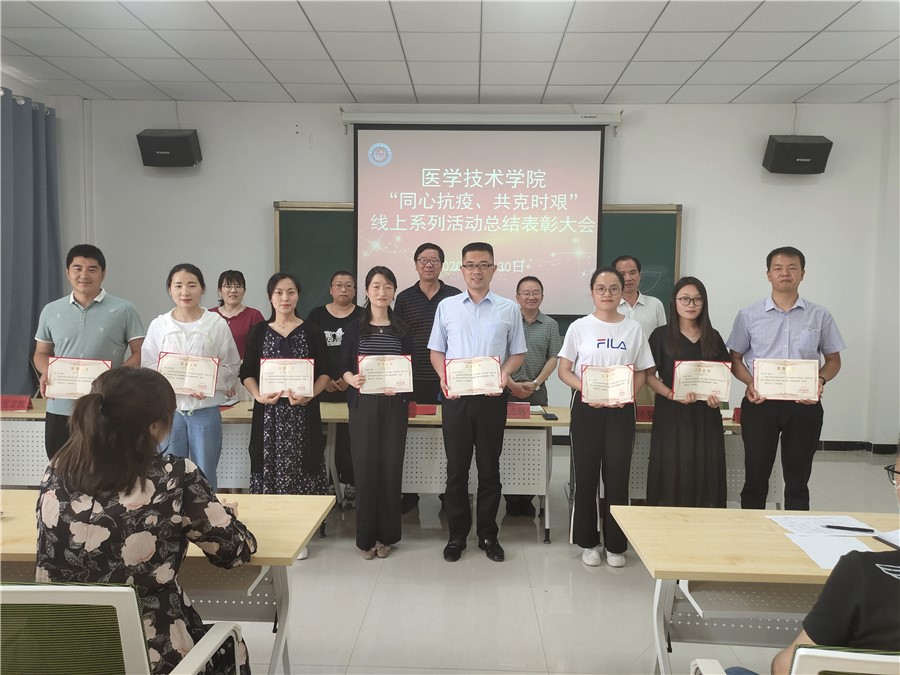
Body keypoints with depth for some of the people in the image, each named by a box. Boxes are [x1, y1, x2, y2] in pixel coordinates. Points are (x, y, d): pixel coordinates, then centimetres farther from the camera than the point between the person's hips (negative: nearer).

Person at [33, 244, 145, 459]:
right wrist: (46, 373, -5)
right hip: (60, 410, 4)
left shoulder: (124, 310, -1)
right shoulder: (51, 311, 10)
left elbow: (141, 353, -2)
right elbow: (41, 353, 17)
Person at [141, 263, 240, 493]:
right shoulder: (158, 325, 2)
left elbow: (232, 365, 1)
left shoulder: (217, 324, -2)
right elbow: (147, 366, 0)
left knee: (205, 478, 8)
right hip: (169, 409, 1)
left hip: (206, 410, -1)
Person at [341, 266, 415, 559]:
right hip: (363, 404, -1)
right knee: (365, 467, 0)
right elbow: (344, 367, 2)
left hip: (394, 405, 1)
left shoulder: (401, 330, 8)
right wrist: (351, 379, -19)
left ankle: (386, 535, 16)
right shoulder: (355, 329, 4)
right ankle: (365, 536, 13)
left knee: (391, 467, 3)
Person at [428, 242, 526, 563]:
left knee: (489, 467, 9)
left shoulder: (508, 309, 3)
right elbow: (436, 351, 8)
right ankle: (457, 534, 21)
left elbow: (518, 353, 7)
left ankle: (488, 534, 23)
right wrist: (443, 376, -10)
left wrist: (505, 373, -13)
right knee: (456, 467, 7)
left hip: (492, 397, 0)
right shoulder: (446, 307, 5)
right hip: (456, 396, 1)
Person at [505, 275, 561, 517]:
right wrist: (511, 384, -10)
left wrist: (535, 383, -7)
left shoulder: (550, 325, 8)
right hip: (507, 390, -1)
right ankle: (511, 497, 9)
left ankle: (527, 496, 11)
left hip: (536, 391, 2)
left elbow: (553, 358, 4)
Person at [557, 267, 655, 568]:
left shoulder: (633, 328, 4)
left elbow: (641, 373, 8)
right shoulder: (579, 327, 1)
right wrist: (586, 389, -17)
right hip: (587, 408, -1)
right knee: (586, 476, 6)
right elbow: (564, 370, 0)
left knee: (617, 476, 4)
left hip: (621, 410, 1)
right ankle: (588, 542, 20)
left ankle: (616, 545, 19)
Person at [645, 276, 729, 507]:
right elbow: (649, 375, -3)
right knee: (671, 474, -2)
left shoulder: (713, 337, 10)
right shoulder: (661, 335, 0)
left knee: (705, 474, 3)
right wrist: (672, 394, -19)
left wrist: (718, 395, -7)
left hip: (706, 415, 3)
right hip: (671, 414, -3)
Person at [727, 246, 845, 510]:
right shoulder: (748, 316, 3)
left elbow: (833, 359, 10)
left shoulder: (820, 316, 4)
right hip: (760, 404, 0)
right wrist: (750, 383, -12)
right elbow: (735, 359, 7)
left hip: (804, 405, 1)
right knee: (755, 477, 7)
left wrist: (820, 380, -10)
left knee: (797, 479, 10)